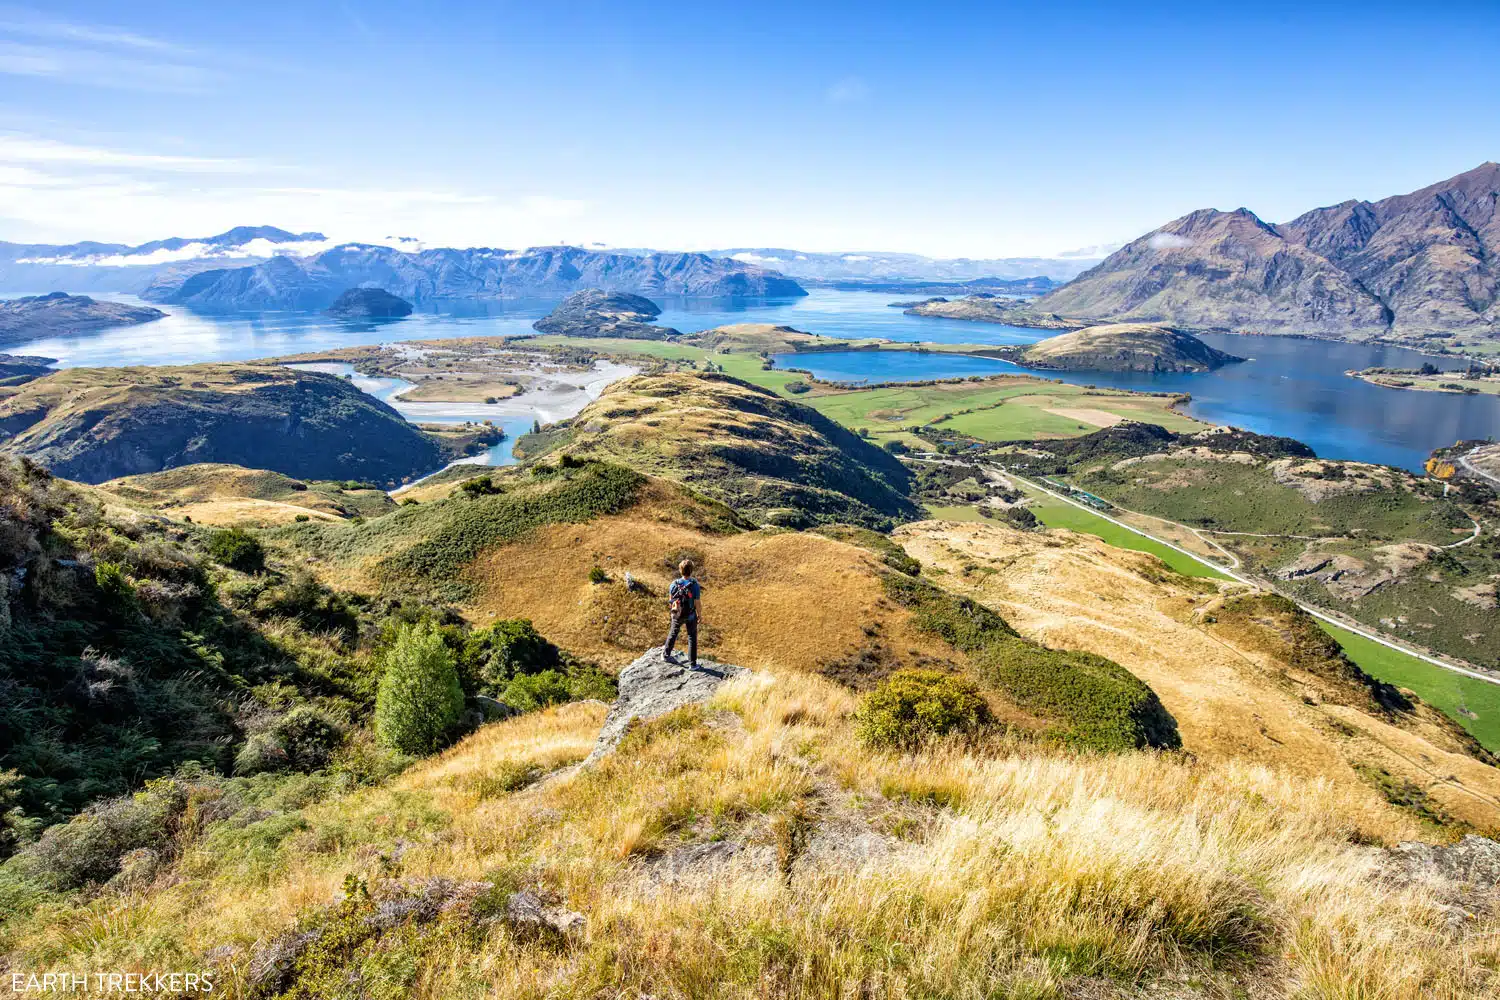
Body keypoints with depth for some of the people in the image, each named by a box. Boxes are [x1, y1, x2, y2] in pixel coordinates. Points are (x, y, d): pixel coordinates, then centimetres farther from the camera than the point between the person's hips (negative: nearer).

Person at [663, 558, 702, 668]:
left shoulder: (674, 584, -17)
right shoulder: (695, 586, -27)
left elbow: (670, 600, -4)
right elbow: (698, 604, -20)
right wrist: (699, 615, -1)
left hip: (677, 615, 2)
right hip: (691, 616, -2)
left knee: (673, 633, 27)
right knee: (692, 638, 16)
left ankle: (666, 654, 45)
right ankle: (692, 663, 24)